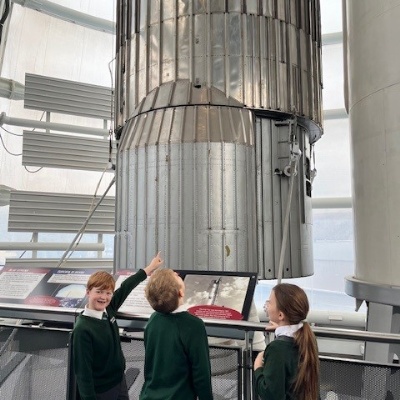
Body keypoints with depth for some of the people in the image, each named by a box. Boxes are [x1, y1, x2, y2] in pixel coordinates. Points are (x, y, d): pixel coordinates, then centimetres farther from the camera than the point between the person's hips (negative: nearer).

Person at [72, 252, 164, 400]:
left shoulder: (108, 310, -6)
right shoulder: (82, 329, -24)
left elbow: (126, 287, 5)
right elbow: (83, 371, -21)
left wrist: (149, 268, 13)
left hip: (120, 381, 7)